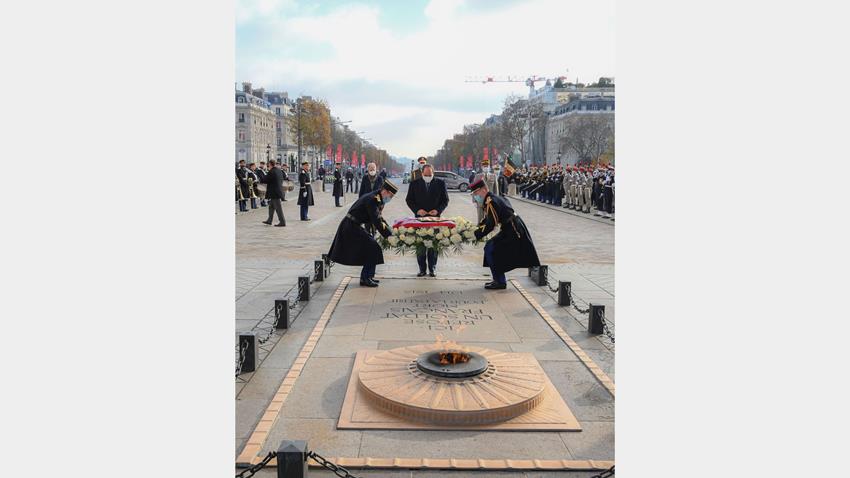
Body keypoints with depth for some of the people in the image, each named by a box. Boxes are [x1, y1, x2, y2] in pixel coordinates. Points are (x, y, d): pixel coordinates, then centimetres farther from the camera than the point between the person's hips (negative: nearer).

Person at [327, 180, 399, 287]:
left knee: (372, 247, 12)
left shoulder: (378, 200, 9)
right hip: (350, 227, -10)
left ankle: (368, 276, 19)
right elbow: (376, 222, -27)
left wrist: (390, 231, 4)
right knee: (372, 248, -10)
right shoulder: (372, 199, -22)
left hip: (354, 226, 10)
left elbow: (379, 218, 16)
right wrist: (388, 236, -24)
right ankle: (365, 278, -3)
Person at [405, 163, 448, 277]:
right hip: (420, 217, 0)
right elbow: (409, 200, 5)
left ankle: (432, 269, 9)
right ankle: (422, 269, 7)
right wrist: (417, 210, -11)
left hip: (435, 217, 0)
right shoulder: (414, 184, 4)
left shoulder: (440, 183, 4)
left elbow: (445, 200, 6)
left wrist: (438, 210, -10)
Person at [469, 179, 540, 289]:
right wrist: (476, 227, 12)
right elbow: (488, 220, 22)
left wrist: (476, 235, -17)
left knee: (490, 249, -7)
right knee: (490, 247, 15)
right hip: (514, 228, 10)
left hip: (513, 231, -10)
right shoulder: (494, 198, 15)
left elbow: (490, 225, -22)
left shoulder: (490, 202, -17)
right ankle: (499, 280, 20)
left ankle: (500, 282, -1)